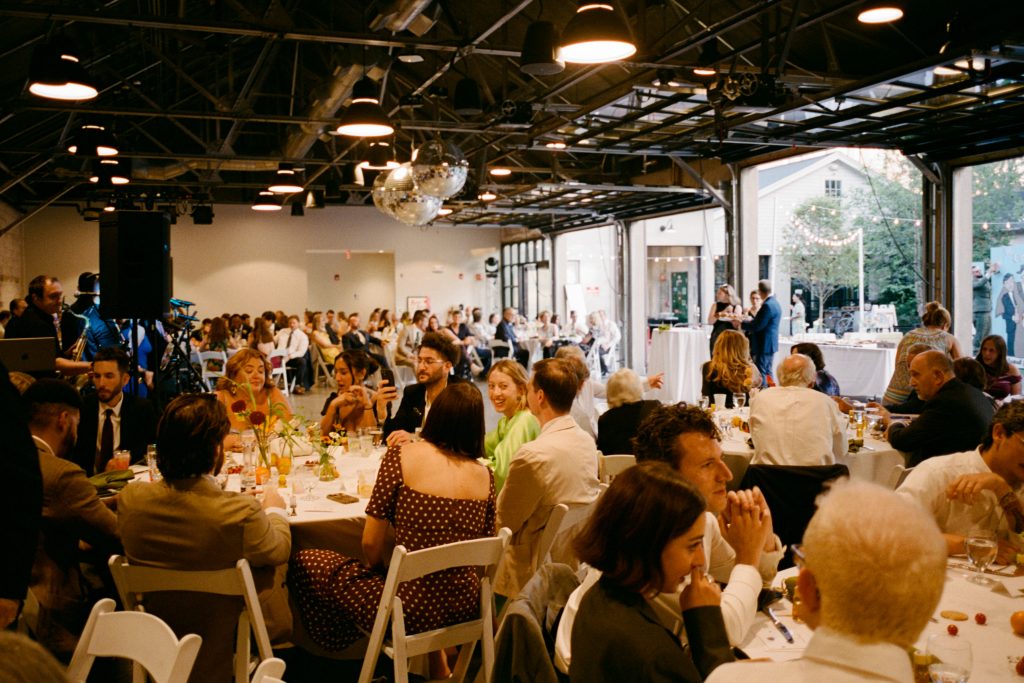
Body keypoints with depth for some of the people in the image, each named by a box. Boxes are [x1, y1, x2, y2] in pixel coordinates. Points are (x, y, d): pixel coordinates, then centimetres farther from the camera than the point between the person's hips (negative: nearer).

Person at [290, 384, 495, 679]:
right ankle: (437, 668, 38)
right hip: (464, 607, 5)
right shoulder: (485, 475, -1)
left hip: (412, 609, -5)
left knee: (303, 563, 15)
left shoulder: (402, 455, -12)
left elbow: (371, 543, -9)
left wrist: (379, 569, 13)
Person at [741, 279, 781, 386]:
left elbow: (757, 326, -21)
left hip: (764, 345, -10)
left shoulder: (767, 305, -21)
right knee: (767, 372, 16)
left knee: (760, 373, -6)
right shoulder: (774, 303, 12)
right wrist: (752, 320, 14)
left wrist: (741, 323, -10)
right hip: (770, 343, 10)